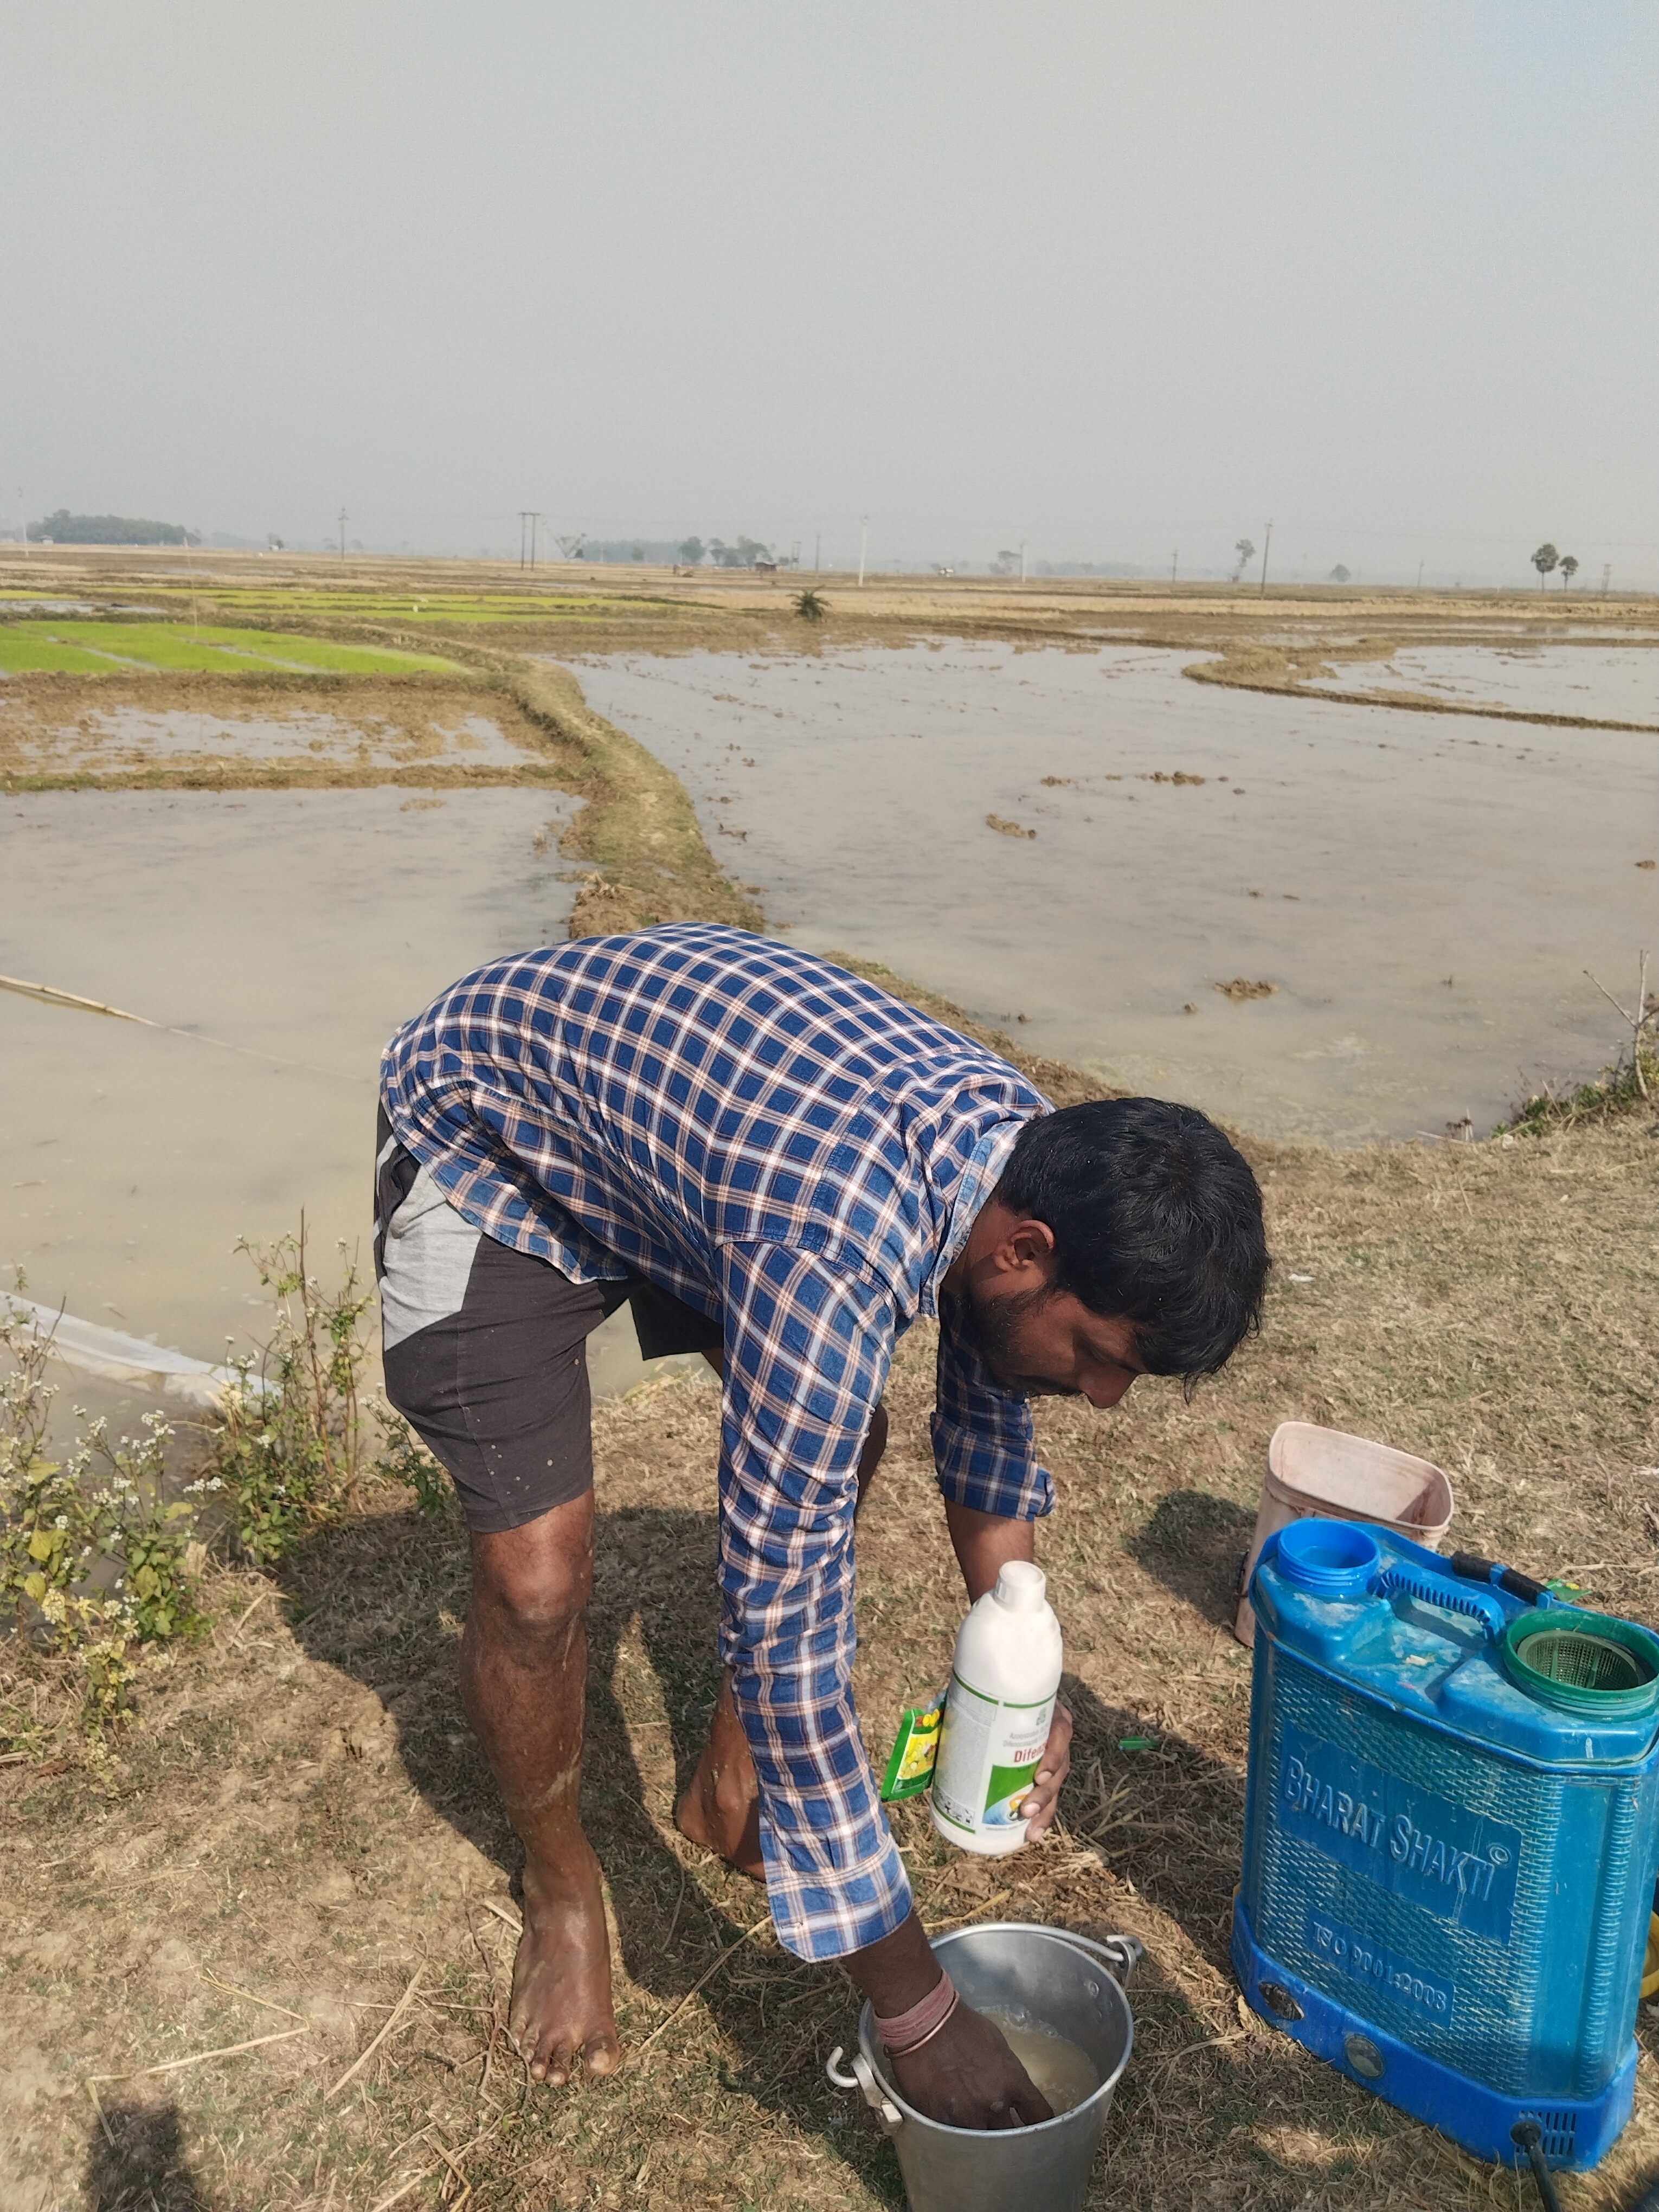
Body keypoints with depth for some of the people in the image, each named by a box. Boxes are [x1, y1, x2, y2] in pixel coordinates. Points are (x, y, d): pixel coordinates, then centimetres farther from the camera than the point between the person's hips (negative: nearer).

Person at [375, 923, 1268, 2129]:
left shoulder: (1035, 1151, -18)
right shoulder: (833, 1253, -42)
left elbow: (988, 1404, 3)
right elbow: (784, 1629, -36)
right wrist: (918, 2013, -26)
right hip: (486, 1148, -7)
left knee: (838, 1447, 4)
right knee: (539, 1574, -14)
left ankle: (730, 1787, 26)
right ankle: (561, 1883, 17)